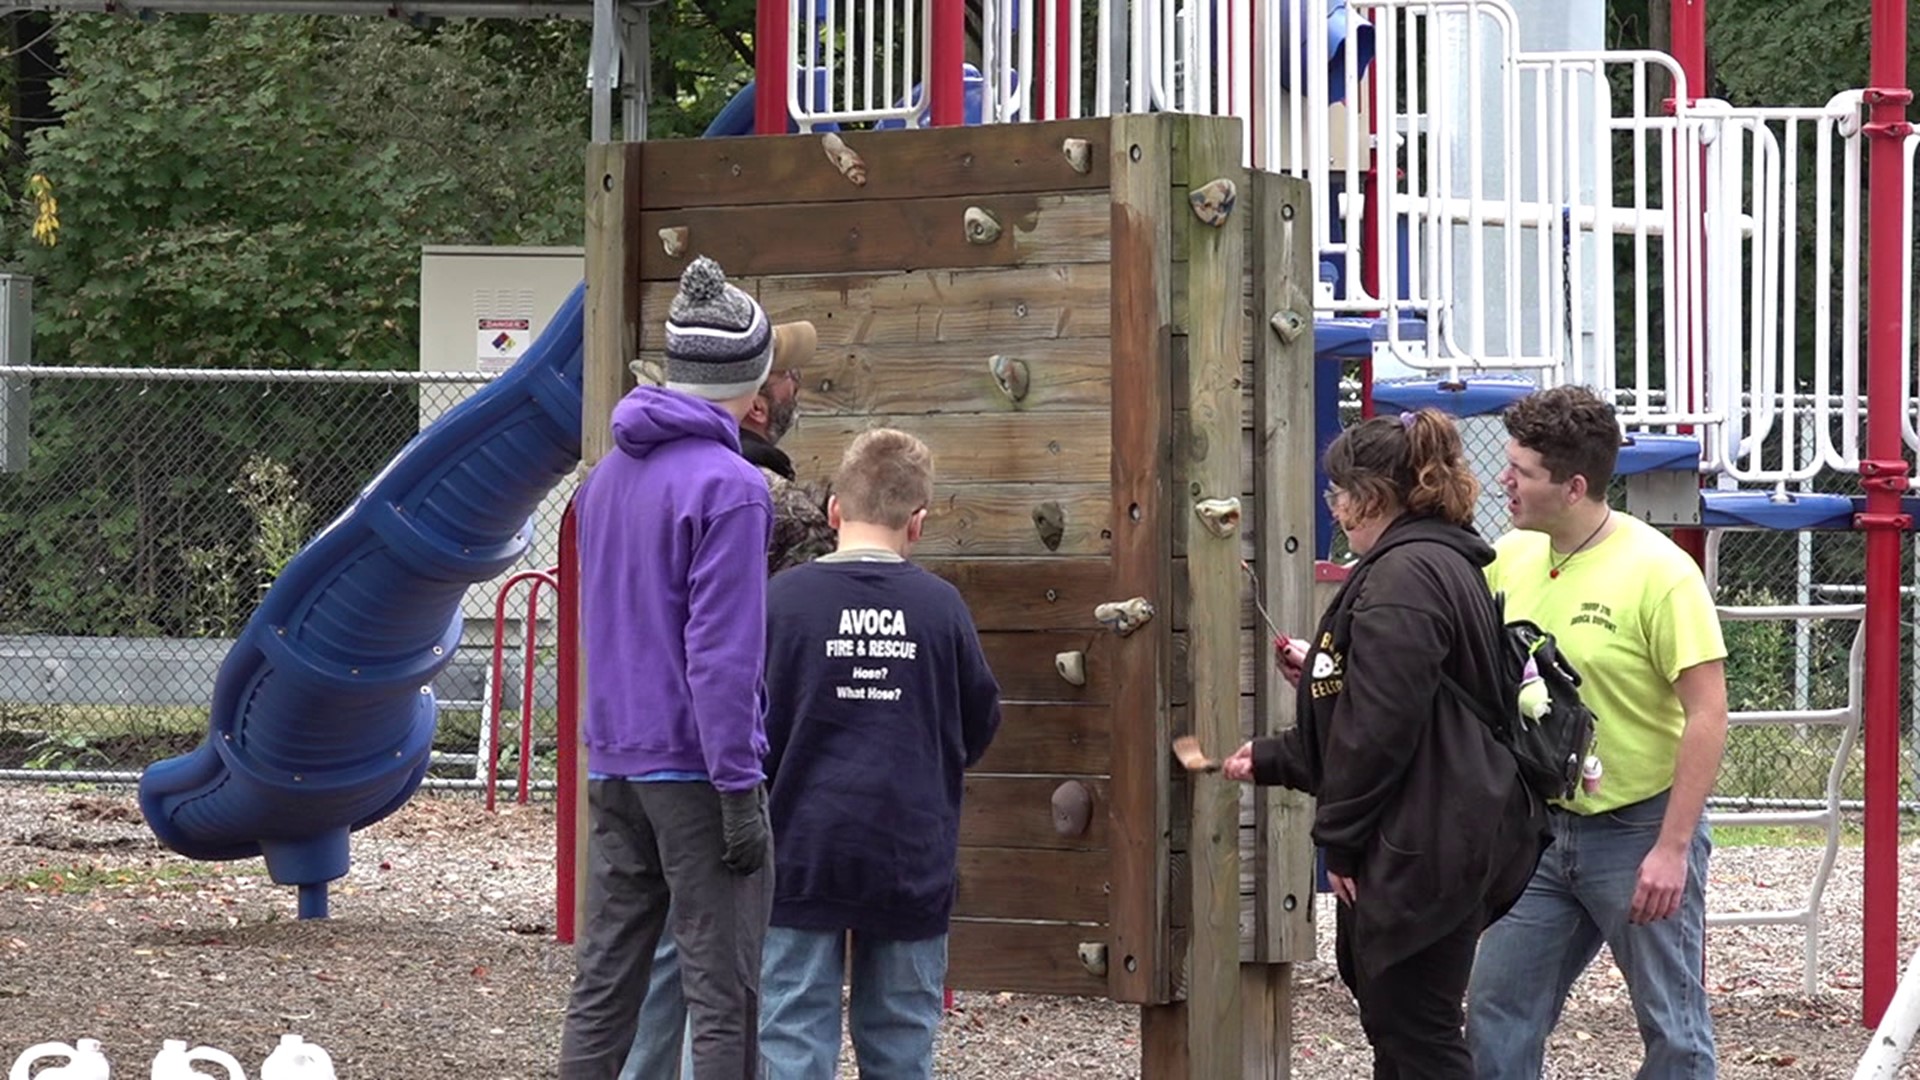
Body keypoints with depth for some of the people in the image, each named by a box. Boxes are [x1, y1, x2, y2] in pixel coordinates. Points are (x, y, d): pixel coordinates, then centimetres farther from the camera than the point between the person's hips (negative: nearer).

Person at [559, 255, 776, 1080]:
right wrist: (740, 791, -16)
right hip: (697, 766, -7)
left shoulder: (608, 476, 11)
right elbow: (722, 652, -17)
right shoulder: (729, 486, -14)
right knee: (724, 997, -3)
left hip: (613, 764, 8)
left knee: (604, 983, 9)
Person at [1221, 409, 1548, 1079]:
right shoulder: (1449, 566, 19)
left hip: (1419, 848, -11)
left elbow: (1382, 728, -21)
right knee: (1397, 1026, 16)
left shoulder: (1404, 576, -16)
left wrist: (1342, 838, -12)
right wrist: (1270, 760, 30)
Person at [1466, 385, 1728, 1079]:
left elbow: (1707, 715, -18)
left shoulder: (1658, 571, -17)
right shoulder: (1509, 559, 2)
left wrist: (1672, 848, -21)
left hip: (1640, 832, -6)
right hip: (1542, 832, 6)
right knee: (1497, 1013, 8)